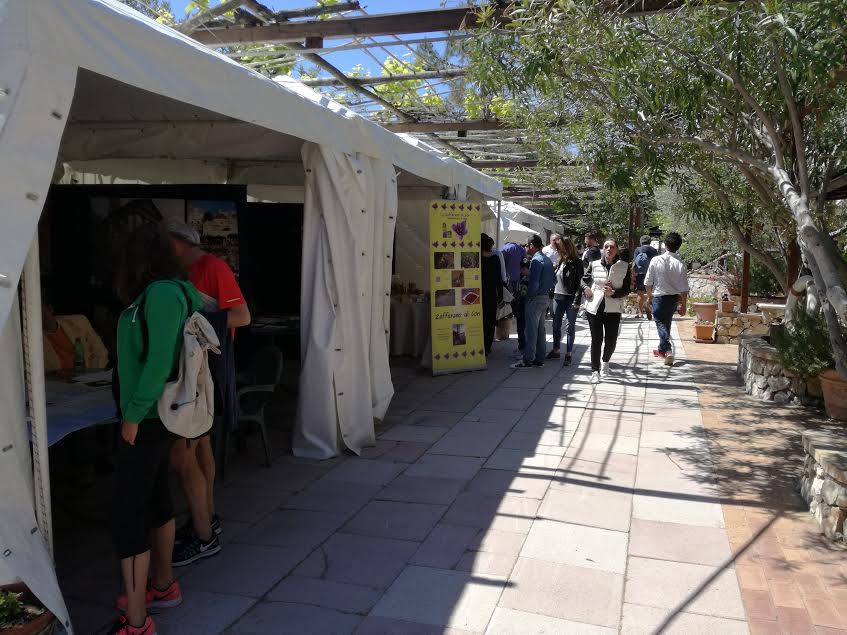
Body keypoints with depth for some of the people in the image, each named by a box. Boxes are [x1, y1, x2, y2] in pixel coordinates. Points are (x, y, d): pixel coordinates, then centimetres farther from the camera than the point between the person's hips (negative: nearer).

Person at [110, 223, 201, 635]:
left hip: (148, 417, -10)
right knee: (155, 499, 18)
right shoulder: (164, 291, 9)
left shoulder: (162, 293, -17)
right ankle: (163, 586, 34)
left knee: (127, 513, -5)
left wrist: (134, 414, -18)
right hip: (153, 414, 10)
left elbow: (159, 361, -23)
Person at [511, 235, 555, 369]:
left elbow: (534, 282, -21)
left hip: (536, 298, -9)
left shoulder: (536, 260, -16)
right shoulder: (547, 260, 13)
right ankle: (539, 358, 18)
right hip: (545, 297, 9)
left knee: (531, 329, -5)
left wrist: (529, 295, -9)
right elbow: (553, 279, 17)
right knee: (540, 329, 13)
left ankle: (528, 360, -2)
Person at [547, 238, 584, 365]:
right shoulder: (559, 262, 9)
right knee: (556, 325, 12)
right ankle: (555, 351, 24)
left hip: (570, 299, -6)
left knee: (570, 326, 4)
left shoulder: (576, 263, -8)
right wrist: (552, 295, 7)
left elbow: (580, 282, -12)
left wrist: (577, 300, -17)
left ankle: (568, 353, 11)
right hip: (558, 297, 6)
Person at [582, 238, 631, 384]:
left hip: (613, 309, 0)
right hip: (594, 307, 0)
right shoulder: (595, 265, 2)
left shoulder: (624, 266, 0)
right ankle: (595, 371, 11)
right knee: (596, 340, 2)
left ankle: (605, 361, 36)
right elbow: (584, 279, 17)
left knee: (611, 340, 5)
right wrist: (586, 288, -4)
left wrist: (613, 293, -17)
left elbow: (626, 290, 0)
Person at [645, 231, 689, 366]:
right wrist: (683, 304, 2)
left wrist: (649, 295, 11)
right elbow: (684, 288, -9)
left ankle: (668, 350, -13)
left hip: (659, 297, -2)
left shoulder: (656, 260, -13)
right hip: (674, 298, 3)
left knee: (661, 324, 4)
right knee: (666, 323, 20)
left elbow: (648, 282, -6)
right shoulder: (680, 264, -12)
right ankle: (662, 349, 33)